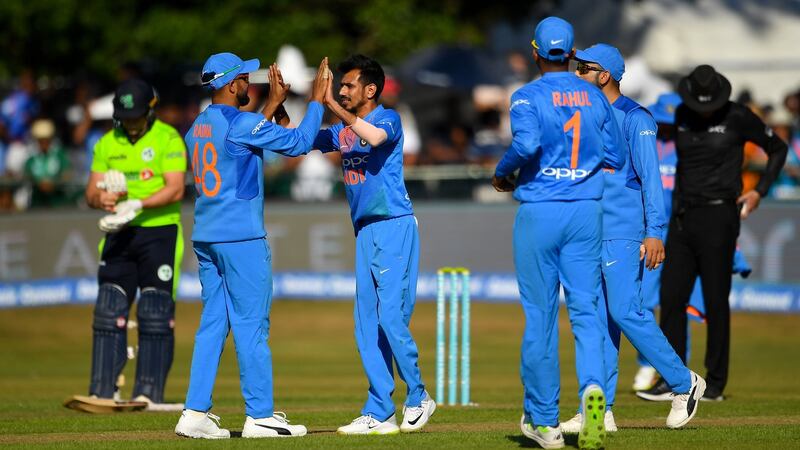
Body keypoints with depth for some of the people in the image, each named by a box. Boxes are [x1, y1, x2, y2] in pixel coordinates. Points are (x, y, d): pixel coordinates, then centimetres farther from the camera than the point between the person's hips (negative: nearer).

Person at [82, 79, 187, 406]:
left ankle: (149, 392, -1)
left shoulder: (168, 139, -5)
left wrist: (138, 205, -26)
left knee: (155, 314, -4)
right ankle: (102, 391, 1)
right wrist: (101, 198, -15)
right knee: (108, 311, -1)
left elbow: (175, 190, -14)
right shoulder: (107, 144, 11)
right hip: (119, 235, 5)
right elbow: (91, 192, 9)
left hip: (160, 232, -5)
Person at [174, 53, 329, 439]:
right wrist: (317, 100, -1)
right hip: (241, 236, -8)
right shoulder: (240, 124, -12)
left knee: (213, 323, 9)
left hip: (205, 238, 8)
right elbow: (298, 142, -12)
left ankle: (196, 413, 4)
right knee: (252, 324, -3)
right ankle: (260, 416, -1)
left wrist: (272, 106, 28)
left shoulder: (199, 127, 13)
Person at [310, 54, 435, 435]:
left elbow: (375, 136, -28)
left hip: (395, 227, -8)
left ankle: (417, 398, 4)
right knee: (367, 324, 5)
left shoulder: (388, 118, -6)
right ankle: (379, 414, 7)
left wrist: (333, 105, -26)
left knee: (392, 317, -11)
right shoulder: (343, 131, 16)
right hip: (365, 232, 8)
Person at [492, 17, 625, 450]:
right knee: (585, 310, 1)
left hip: (539, 211, -3)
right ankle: (593, 388, -28)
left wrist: (503, 171, -7)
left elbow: (526, 143, -25)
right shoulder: (595, 97, 6)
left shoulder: (528, 97, -7)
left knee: (540, 316, 6)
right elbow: (616, 158, 8)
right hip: (586, 212, 3)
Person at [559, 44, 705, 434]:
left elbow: (651, 177, -12)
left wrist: (654, 233, -19)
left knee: (625, 312, -13)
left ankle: (683, 383, 2)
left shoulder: (635, 119, -7)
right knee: (598, 319, 5)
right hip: (590, 232, 8)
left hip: (623, 234, -8)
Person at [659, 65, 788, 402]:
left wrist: (759, 191, -3)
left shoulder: (738, 117, -5)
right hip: (682, 218, 5)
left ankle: (715, 383, 4)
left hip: (718, 217, -5)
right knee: (671, 298, 1)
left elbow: (778, 149, 6)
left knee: (715, 301, -3)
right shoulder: (681, 115, 8)